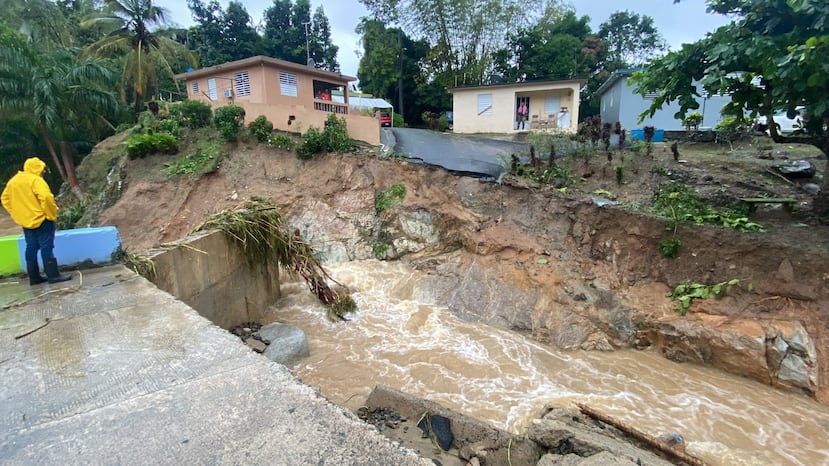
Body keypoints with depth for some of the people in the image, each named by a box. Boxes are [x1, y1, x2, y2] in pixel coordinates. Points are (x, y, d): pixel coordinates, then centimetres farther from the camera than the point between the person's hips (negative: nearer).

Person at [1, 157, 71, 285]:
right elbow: (46, 197, -26)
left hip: (25, 221, 8)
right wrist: (52, 215, -16)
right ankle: (53, 275, -3)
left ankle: (34, 277, 17)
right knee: (46, 247, -5)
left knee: (31, 248, 12)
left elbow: (5, 199, 17)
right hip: (41, 220, -8)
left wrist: (17, 214, 18)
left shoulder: (13, 180, 12)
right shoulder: (35, 180, -14)